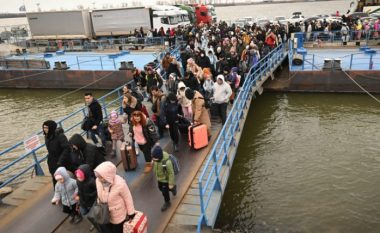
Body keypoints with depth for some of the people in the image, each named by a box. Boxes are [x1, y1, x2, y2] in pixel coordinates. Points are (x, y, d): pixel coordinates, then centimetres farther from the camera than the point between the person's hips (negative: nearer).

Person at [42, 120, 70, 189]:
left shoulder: (60, 136, -19)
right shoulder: (47, 137, 6)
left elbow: (67, 149, -25)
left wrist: (60, 161, -24)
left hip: (62, 165, -7)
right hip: (53, 165, 7)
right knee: (55, 182, 12)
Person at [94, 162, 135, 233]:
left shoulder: (120, 184, -32)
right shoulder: (98, 181, -18)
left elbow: (128, 198, -18)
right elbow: (99, 195, 1)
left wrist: (131, 214, -8)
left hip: (118, 215, -4)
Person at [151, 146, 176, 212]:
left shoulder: (167, 162, -40)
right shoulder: (155, 159, -20)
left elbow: (171, 173, -26)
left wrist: (171, 183, -16)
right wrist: (156, 175, 17)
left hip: (166, 179, -7)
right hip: (159, 179, 7)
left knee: (165, 192, 12)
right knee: (161, 189, 26)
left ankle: (167, 203, 41)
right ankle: (173, 188, 53)